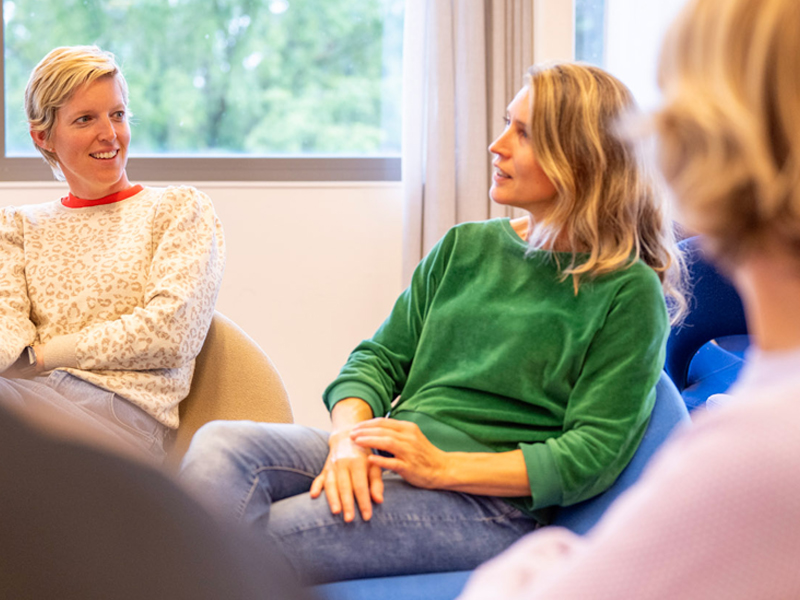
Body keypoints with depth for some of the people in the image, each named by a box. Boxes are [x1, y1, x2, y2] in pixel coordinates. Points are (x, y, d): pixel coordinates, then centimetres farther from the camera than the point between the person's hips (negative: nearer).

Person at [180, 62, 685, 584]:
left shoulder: (629, 293, -1)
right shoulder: (465, 247, 19)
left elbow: (595, 454, -8)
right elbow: (381, 356, 15)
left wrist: (443, 467, -17)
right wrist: (349, 437, -8)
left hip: (494, 499, -6)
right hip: (388, 460, 6)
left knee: (263, 537, -28)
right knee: (220, 447, -23)